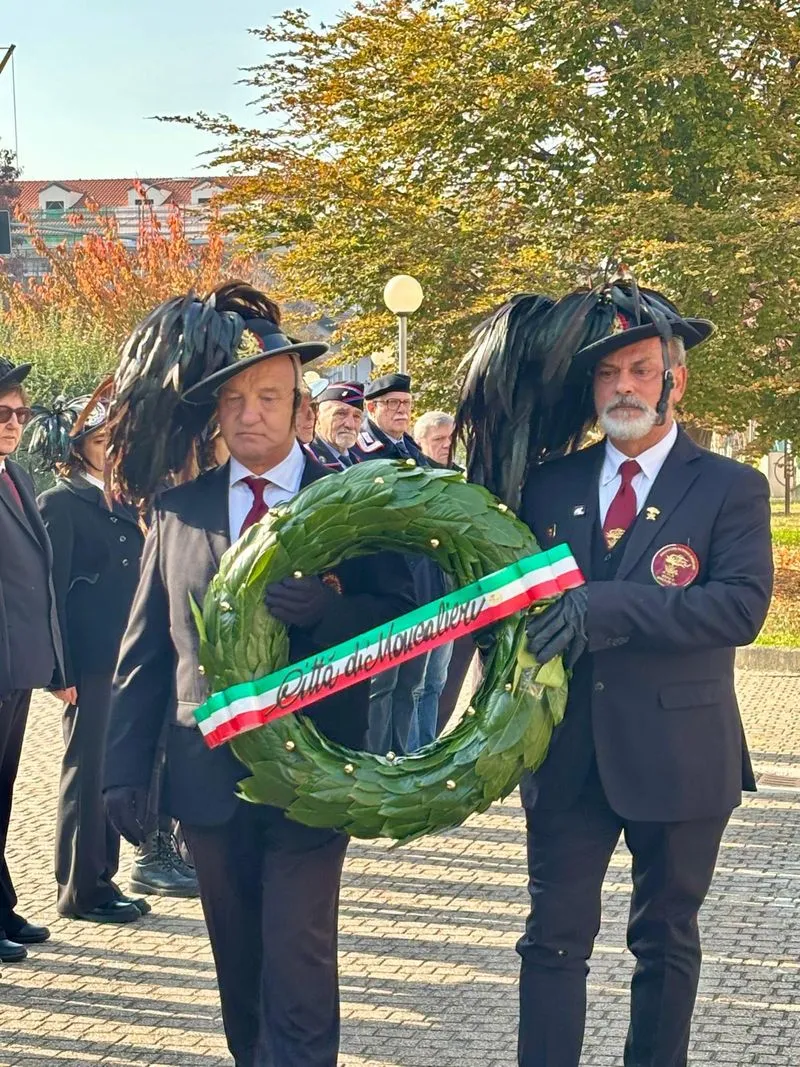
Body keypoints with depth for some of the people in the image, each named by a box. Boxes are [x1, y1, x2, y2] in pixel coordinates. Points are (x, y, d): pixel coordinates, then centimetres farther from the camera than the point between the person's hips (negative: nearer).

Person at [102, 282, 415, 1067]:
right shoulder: (179, 508, 6)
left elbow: (401, 616, -5)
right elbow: (144, 647, 7)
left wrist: (331, 610, -25)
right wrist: (126, 768, 3)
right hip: (206, 770, 3)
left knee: (297, 970, -7)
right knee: (239, 969, 15)